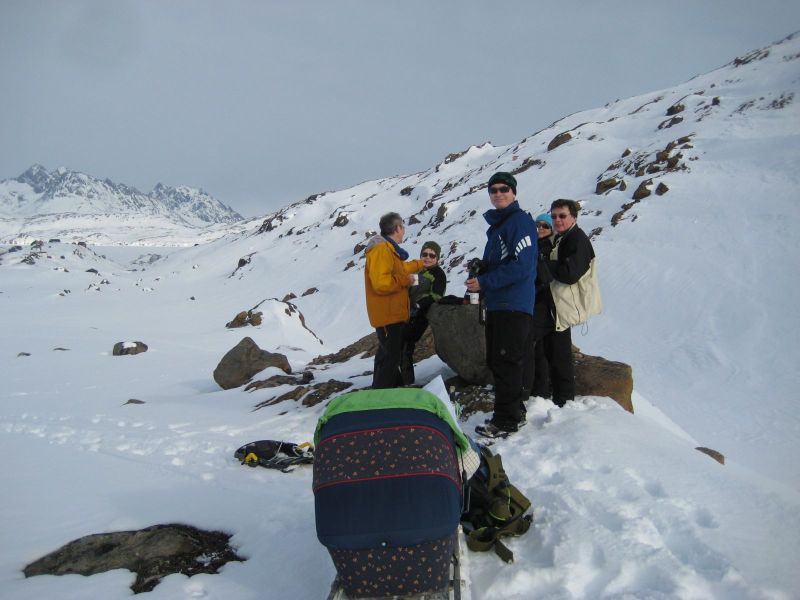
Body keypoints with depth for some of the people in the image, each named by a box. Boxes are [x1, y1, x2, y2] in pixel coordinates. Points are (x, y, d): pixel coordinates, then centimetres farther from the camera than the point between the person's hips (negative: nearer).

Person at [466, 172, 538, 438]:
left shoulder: (520, 221, -10)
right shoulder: (496, 224, 18)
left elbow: (521, 266, -20)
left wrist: (484, 282, -17)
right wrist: (479, 275, 9)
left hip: (513, 305, -10)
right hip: (496, 304, 10)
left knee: (506, 364, -6)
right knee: (496, 362, 15)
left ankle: (506, 421, 3)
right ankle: (515, 412, 27)